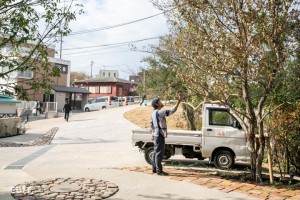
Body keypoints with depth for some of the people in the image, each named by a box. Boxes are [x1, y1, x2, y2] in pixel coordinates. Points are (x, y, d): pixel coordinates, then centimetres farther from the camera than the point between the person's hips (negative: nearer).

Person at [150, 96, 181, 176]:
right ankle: (159, 171, -4)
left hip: (156, 135, 10)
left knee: (156, 152, 14)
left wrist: (152, 134, 25)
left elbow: (151, 124, 20)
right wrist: (178, 102, -18)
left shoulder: (154, 113, 14)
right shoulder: (159, 112, -16)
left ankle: (154, 168, 21)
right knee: (159, 153, -7)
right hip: (160, 135, -10)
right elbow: (172, 111, -22)